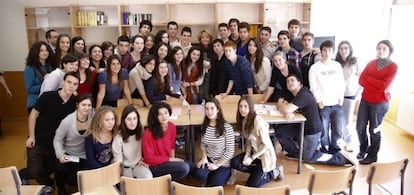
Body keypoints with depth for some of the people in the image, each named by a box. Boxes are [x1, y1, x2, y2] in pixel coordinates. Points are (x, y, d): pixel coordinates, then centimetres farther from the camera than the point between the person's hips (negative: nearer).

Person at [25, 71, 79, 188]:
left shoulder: (75, 101, -6)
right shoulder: (48, 96, -15)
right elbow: (33, 115, -9)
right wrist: (31, 136, -11)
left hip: (55, 143, 3)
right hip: (38, 141, -3)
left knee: (51, 169, 12)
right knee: (34, 172, -5)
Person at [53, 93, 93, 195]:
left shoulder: (93, 116, -16)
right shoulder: (67, 121, -18)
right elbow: (57, 140, -10)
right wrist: (60, 155, -24)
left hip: (83, 156, 1)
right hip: (67, 153, -1)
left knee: (73, 180, -14)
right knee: (61, 168, -31)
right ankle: (60, 187, 7)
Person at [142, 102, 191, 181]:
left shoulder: (172, 127, -4)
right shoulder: (149, 133, -22)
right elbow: (149, 158, -16)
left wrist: (173, 159, -4)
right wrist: (170, 159, -17)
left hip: (167, 162, 7)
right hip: (154, 166, -7)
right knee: (184, 168, -23)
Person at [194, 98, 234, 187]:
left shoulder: (227, 127, -20)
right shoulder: (204, 126, -2)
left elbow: (230, 151, -16)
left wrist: (217, 165, -14)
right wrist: (204, 157, -8)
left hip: (223, 164, -4)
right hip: (209, 159, 4)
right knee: (198, 174, -26)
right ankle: (212, 176, 8)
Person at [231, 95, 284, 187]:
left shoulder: (258, 121, -26)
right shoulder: (243, 120, -3)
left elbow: (266, 145, -21)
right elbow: (249, 140, 5)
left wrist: (252, 158, -20)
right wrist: (247, 154, -11)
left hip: (265, 155, -7)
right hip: (254, 152, 7)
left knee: (251, 185, -6)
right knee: (234, 163, -16)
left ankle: (273, 173, 12)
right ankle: (259, 171, 3)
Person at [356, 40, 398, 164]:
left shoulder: (393, 67, -6)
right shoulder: (371, 63, 8)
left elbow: (384, 86, -15)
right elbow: (361, 80, -2)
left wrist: (368, 78, -8)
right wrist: (377, 85, -13)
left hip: (380, 102, -4)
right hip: (365, 100, 4)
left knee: (374, 130, 4)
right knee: (360, 127, 8)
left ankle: (372, 156, 21)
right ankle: (363, 149, 31)